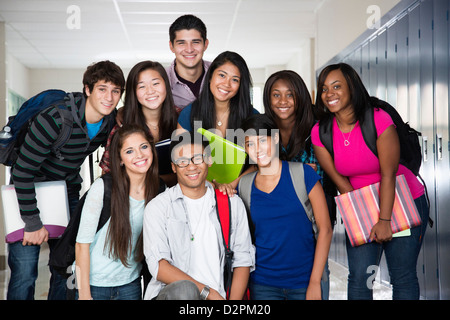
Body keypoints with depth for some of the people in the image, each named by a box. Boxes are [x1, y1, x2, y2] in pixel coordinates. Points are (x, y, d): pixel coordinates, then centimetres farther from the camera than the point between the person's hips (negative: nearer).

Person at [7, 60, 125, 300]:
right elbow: (23, 171, -25)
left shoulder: (112, 121, -9)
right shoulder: (55, 118, -29)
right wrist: (32, 223, -22)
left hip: (68, 190, 6)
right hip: (29, 190, -5)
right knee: (24, 273, -7)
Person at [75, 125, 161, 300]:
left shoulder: (159, 190, -5)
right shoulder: (103, 188, -16)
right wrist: (84, 294, -14)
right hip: (94, 283, -3)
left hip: (130, 284, 3)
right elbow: (82, 243, -13)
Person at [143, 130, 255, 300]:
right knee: (184, 289, -34)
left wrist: (234, 299, -5)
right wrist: (207, 292, -14)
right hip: (171, 294, -2)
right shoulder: (157, 207, 2)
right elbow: (159, 266, -8)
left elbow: (243, 260, 10)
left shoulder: (233, 204, 12)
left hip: (219, 294, 3)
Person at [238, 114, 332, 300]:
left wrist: (315, 283, -9)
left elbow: (325, 229, -5)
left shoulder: (302, 174, -5)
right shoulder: (244, 185, 2)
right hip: (263, 284, 2)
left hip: (304, 280, -1)